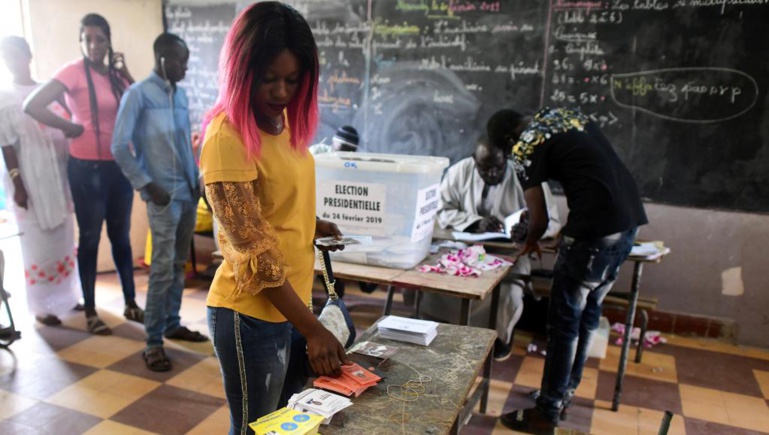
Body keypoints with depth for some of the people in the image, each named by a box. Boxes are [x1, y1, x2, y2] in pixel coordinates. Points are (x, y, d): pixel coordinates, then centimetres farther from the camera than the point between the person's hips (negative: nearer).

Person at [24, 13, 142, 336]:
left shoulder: (116, 75, 9)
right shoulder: (73, 72, -8)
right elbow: (31, 106, -16)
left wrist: (125, 72, 0)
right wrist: (69, 127, -9)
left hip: (119, 166, 5)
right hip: (87, 167, -5)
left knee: (121, 237, 12)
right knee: (90, 239, 4)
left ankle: (130, 303, 24)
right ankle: (90, 311, 18)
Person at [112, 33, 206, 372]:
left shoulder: (180, 94, 12)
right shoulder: (138, 94, -7)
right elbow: (119, 147, -10)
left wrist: (196, 179, 9)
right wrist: (148, 186, -13)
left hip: (188, 191, 7)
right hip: (164, 194, -7)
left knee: (179, 264, 14)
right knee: (163, 268, -6)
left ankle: (172, 324, 27)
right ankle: (153, 343, 3)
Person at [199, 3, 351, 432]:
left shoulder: (284, 122, 4)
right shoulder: (227, 137, -20)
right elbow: (254, 251, -22)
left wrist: (314, 225, 3)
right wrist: (313, 329, -21)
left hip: (289, 303, 8)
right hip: (251, 313, -7)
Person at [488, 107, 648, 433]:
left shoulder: (525, 147, -4)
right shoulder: (566, 113, 20)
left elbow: (540, 219, -3)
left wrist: (531, 243, 20)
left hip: (596, 228, -9)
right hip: (630, 217, 9)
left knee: (564, 319, 3)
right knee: (589, 311, 19)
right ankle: (565, 391, 34)